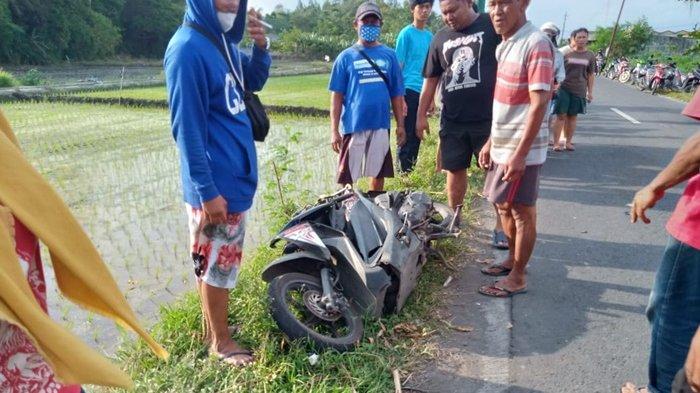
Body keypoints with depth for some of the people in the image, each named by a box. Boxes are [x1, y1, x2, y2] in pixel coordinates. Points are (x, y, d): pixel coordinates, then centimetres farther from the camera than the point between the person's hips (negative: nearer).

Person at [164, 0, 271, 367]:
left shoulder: (223, 40, 9)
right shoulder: (188, 48, -18)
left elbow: (254, 82, 22)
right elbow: (187, 127, -21)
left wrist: (261, 46, 2)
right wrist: (207, 191, -21)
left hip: (234, 175, 9)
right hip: (216, 184, -9)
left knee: (215, 262, 19)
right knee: (218, 262, 5)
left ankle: (211, 328, 36)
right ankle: (220, 340, 23)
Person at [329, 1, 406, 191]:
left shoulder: (389, 55, 6)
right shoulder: (346, 57, 1)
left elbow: (396, 94, 9)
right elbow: (337, 95, 0)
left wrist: (400, 125, 6)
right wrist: (334, 130, -5)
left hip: (381, 125, 2)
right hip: (353, 125, -2)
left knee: (379, 173, 11)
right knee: (347, 176, 3)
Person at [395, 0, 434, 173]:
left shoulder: (430, 36, 13)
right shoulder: (406, 34, -5)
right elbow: (398, 67, -8)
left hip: (423, 93, 6)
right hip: (409, 91, -6)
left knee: (417, 135, 10)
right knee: (407, 136, -2)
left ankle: (412, 171, 20)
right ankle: (404, 173, 7)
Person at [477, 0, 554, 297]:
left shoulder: (536, 44, -16)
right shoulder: (504, 45, 11)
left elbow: (539, 104, -20)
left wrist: (520, 154, -23)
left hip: (521, 149, -9)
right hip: (502, 145, 9)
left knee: (523, 212, 3)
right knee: (503, 205, 19)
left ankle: (517, 278, 17)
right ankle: (513, 259, 38)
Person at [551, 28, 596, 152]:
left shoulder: (590, 55, 7)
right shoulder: (565, 53, -1)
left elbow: (591, 75, 11)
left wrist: (590, 92, 9)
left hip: (579, 91, 3)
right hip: (563, 89, -2)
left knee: (572, 117, 8)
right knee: (561, 116, -4)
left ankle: (568, 141, 17)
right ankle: (556, 143, -1)